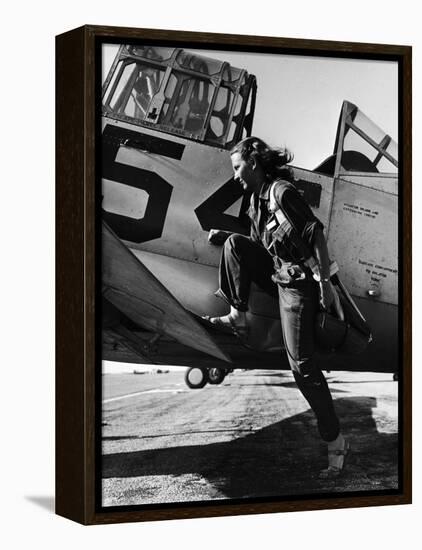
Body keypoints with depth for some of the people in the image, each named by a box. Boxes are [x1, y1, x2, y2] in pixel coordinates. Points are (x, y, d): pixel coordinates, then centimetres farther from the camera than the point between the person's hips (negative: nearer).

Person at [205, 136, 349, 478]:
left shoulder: (282, 191, -16)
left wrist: (325, 283, -24)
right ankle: (238, 318, 5)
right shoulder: (257, 198, 12)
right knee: (237, 243, 2)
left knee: (302, 364, -11)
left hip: (298, 282, -9)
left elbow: (316, 234, -21)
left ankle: (336, 442, -3)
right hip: (277, 276, 9)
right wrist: (224, 236, 12)